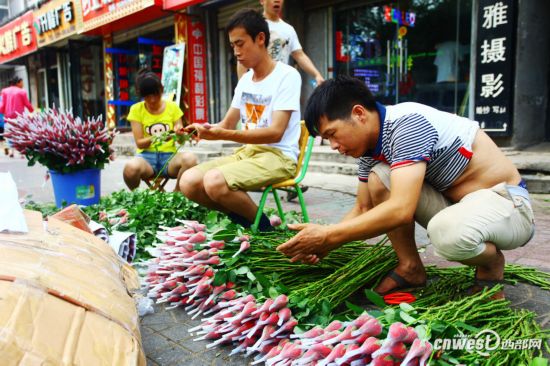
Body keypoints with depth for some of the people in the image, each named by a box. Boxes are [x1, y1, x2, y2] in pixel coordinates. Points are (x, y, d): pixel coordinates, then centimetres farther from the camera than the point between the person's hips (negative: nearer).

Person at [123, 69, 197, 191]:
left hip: (169, 155, 1)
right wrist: (154, 139, -24)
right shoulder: (136, 110, 3)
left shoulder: (172, 107, 6)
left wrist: (179, 134, -21)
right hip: (147, 156, -1)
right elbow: (139, 143, -3)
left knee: (190, 158, -34)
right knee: (130, 168, -38)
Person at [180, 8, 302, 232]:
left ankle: (261, 224, -5)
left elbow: (276, 133, -20)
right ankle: (243, 216, 4)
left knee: (215, 181, -31)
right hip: (246, 152, 7)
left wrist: (222, 135, -28)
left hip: (278, 156, -7)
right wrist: (205, 129, -9)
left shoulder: (287, 76, -10)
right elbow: (227, 124, 15)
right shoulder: (244, 80, 14)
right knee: (188, 182, -11)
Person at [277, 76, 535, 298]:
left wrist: (328, 236, -30)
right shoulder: (370, 146, 0)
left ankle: (491, 263, -3)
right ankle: (411, 268, 2)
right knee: (378, 178, -11)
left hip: (507, 201, -7)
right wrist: (321, 245, -8)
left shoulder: (407, 123, -26)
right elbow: (363, 210, 7)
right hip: (454, 201, 8)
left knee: (446, 232, -39)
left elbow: (401, 210, -35)